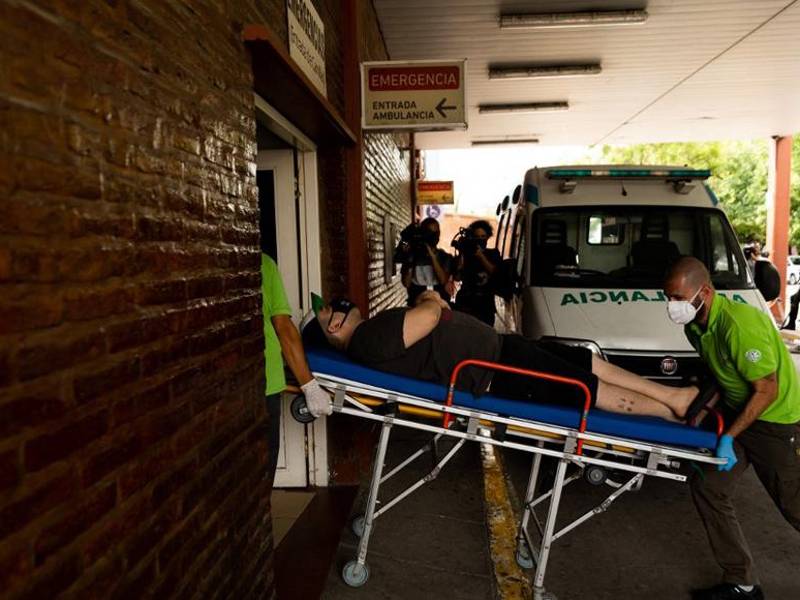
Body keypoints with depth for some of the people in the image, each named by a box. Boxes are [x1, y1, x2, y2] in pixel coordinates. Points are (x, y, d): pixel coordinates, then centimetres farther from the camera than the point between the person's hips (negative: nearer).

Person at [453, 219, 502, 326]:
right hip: (466, 302, -2)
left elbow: (494, 271, -3)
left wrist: (480, 255, -13)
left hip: (486, 303, 2)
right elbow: (457, 277, -5)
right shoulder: (466, 252, 6)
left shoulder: (493, 254, 14)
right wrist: (461, 253, -11)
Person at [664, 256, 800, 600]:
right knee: (708, 487, 2)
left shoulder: (739, 324, -30)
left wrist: (729, 438, -24)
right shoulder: (696, 327, -3)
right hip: (736, 412, 8)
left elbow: (767, 391, -25)